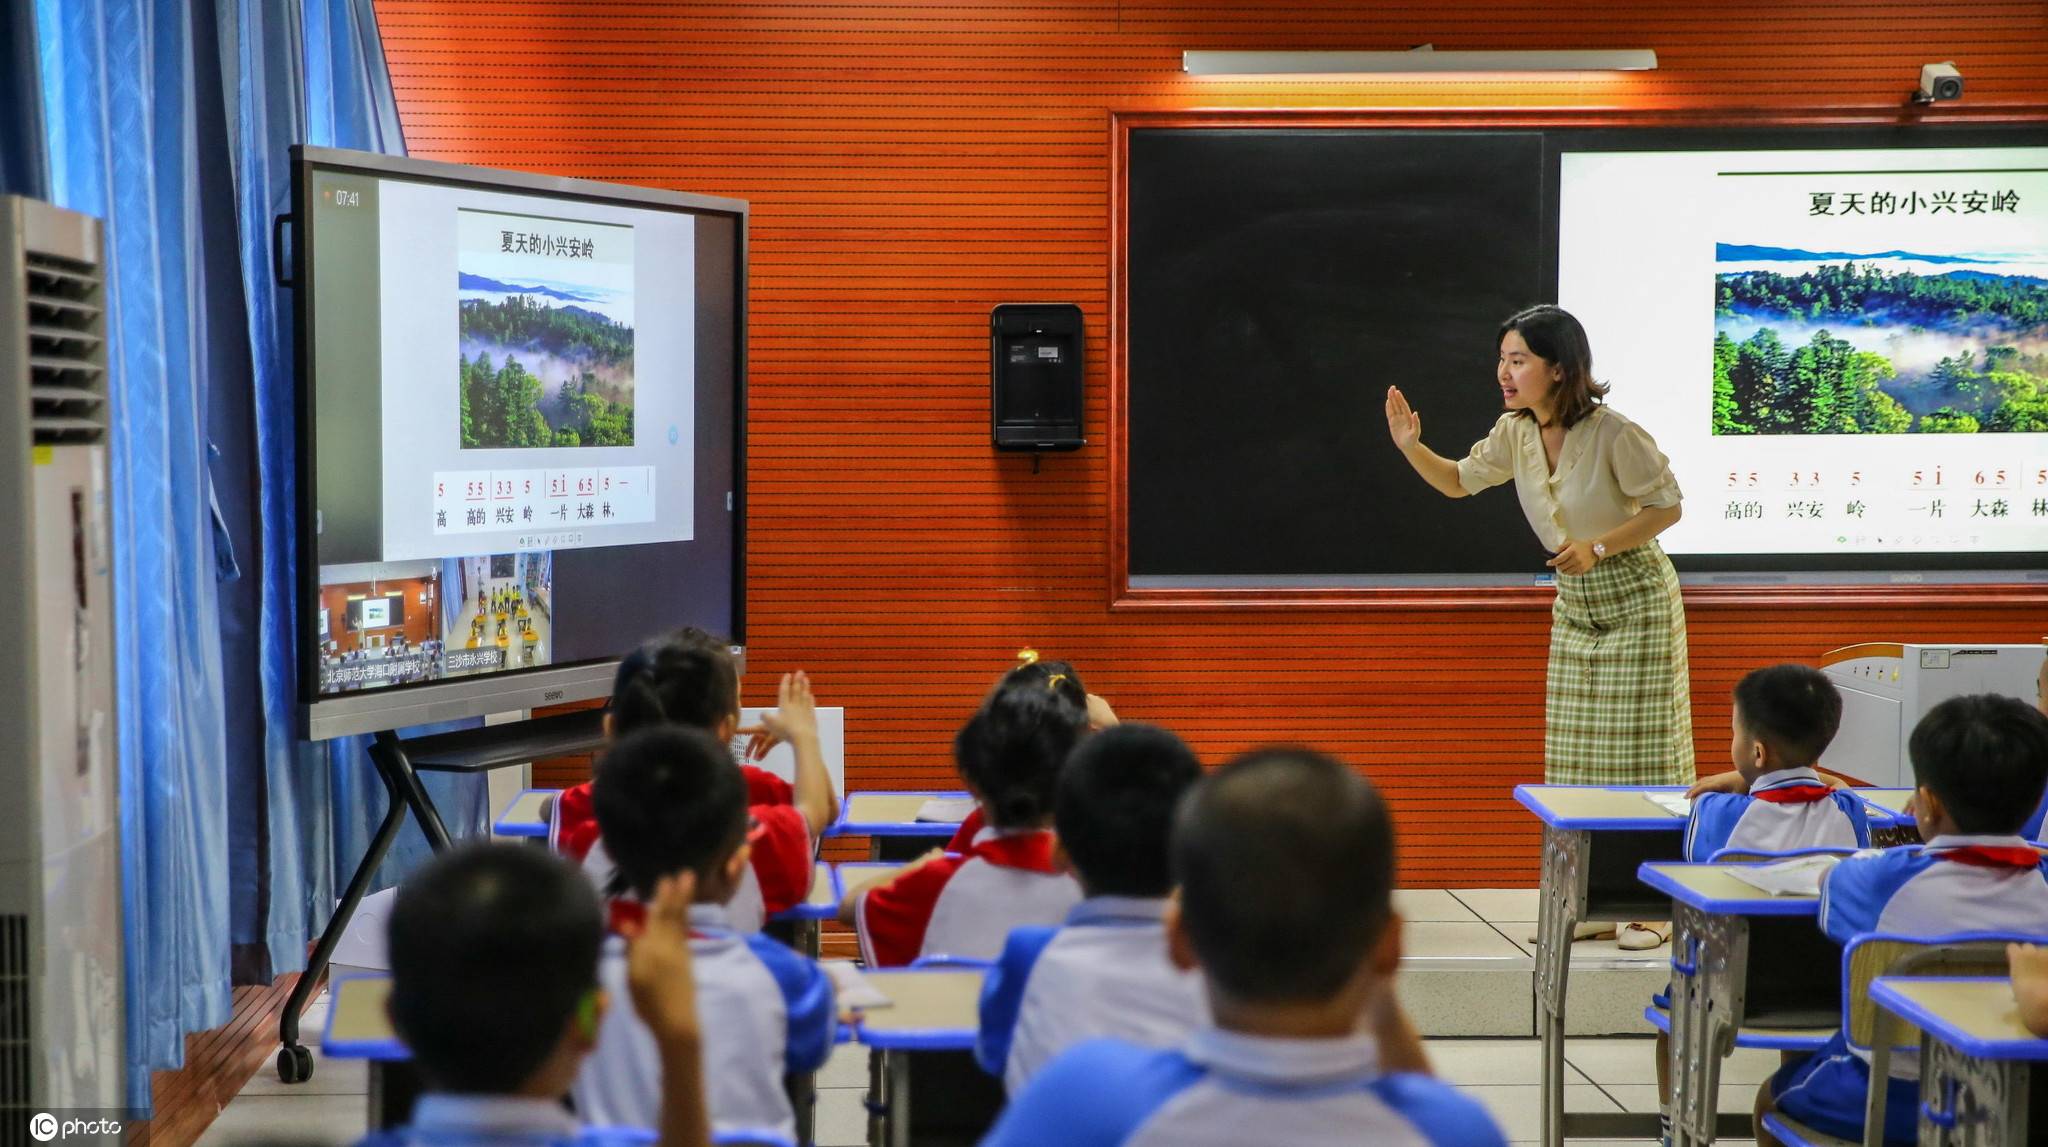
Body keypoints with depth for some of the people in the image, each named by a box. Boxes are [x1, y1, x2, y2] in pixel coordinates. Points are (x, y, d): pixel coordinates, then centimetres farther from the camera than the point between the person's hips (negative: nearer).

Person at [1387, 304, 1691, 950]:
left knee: (1641, 752, -3)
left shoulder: (1613, 434, -22)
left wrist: (1598, 546, -26)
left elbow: (1667, 504, -14)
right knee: (1577, 754, 7)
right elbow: (1460, 482, 10)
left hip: (1636, 601, -6)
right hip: (1575, 607, 7)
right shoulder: (1516, 434, -4)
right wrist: (1412, 448, -8)